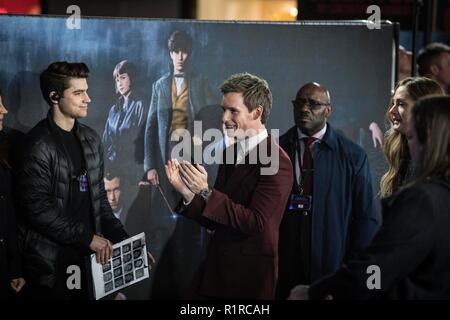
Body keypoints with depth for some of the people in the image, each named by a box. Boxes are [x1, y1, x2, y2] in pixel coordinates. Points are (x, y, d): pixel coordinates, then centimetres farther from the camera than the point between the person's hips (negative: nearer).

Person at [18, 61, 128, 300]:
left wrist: (122, 238, 5)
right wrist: (88, 237, -14)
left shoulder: (90, 139, 9)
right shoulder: (38, 145, -13)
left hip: (86, 255, 6)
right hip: (50, 262, -6)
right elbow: (39, 210, -18)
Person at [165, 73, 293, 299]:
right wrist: (187, 192, -9)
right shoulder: (230, 153, 7)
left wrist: (206, 192, -23)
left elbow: (257, 223, -22)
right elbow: (215, 220, 8)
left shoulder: (276, 162, -15)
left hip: (249, 278, -6)